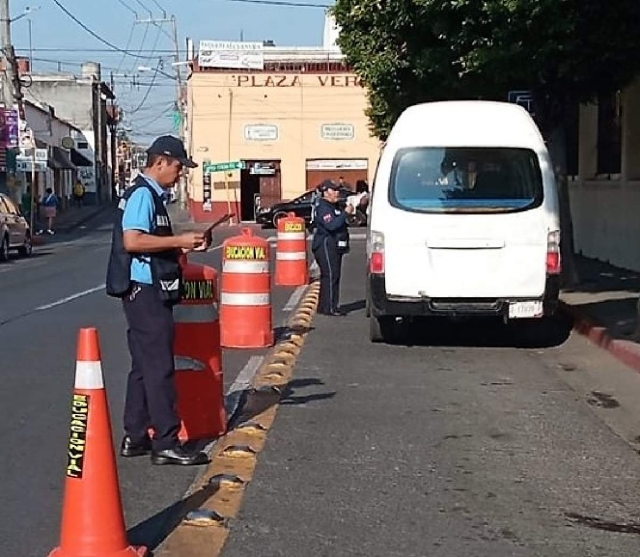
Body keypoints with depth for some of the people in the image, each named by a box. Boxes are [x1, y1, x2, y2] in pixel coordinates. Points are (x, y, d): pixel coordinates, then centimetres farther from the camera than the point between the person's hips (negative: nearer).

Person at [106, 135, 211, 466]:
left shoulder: (152, 195, 17)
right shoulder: (142, 194, -14)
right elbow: (132, 240, -25)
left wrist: (181, 246, 11)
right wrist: (179, 241, -19)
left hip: (149, 291, 10)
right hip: (145, 290, -10)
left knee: (145, 365, 13)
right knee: (159, 366, -8)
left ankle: (135, 438, 19)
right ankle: (165, 443, -5)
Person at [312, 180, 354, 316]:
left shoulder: (333, 206, 19)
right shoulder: (323, 208, -13)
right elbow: (331, 225, -29)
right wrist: (345, 213, -27)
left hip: (334, 247, 11)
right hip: (326, 245, -11)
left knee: (333, 276, 11)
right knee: (330, 276, -12)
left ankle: (324, 306, 16)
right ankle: (330, 308, -13)